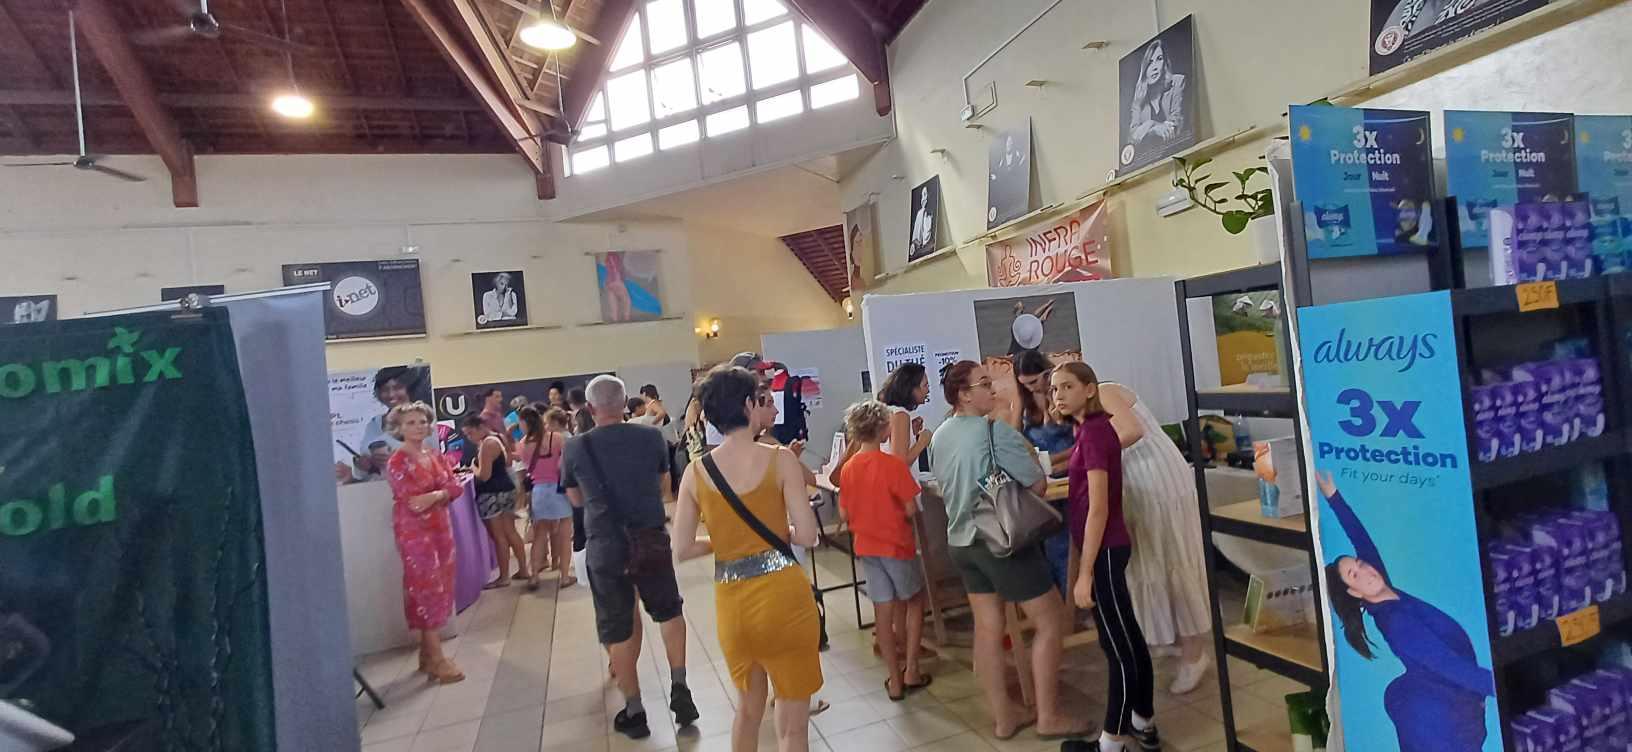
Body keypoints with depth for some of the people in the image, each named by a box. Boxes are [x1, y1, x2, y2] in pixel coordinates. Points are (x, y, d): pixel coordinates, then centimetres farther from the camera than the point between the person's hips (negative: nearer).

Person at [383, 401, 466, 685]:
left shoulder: (435, 454, 9)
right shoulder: (396, 462, -11)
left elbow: (455, 486, 0)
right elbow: (411, 499, -18)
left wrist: (434, 495, -18)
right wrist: (442, 493, -12)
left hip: (440, 527, 7)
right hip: (414, 531, -7)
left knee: (441, 589, 10)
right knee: (428, 590, -5)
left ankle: (427, 653, 22)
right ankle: (436, 659, 0)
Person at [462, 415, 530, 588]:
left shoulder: (487, 444, -18)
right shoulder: (497, 438, 12)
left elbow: (484, 475, -21)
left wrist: (473, 466, -2)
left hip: (492, 494, -10)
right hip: (506, 489, 10)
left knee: (498, 536, -1)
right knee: (510, 532, 14)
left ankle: (503, 577, 6)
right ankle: (523, 570, 19)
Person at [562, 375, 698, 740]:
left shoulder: (575, 448, -5)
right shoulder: (651, 436, -5)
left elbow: (577, 499, 11)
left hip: (605, 546, -1)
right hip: (652, 539, 1)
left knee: (618, 628, 13)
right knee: (668, 610, 23)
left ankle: (633, 711, 22)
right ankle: (679, 688, 15)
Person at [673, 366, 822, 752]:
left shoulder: (696, 472, -2)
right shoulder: (780, 459, -10)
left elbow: (683, 549, 0)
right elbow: (807, 535, -12)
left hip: (731, 602, 4)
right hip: (781, 594, -3)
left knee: (748, 707, 28)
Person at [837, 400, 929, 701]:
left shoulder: (848, 468, -4)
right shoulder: (893, 464, -18)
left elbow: (844, 514, 1)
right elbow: (911, 510, -16)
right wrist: (895, 511, 5)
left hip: (866, 546, 4)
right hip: (897, 544, -4)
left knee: (883, 610, 11)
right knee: (914, 601, 17)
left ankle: (894, 680, 19)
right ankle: (911, 670, 17)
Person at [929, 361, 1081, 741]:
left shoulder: (939, 437, 6)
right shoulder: (996, 430, -17)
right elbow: (1038, 484, -15)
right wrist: (1028, 452, 4)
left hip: (961, 541, 8)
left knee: (987, 628, 13)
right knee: (1050, 619, 7)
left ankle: (1003, 716, 23)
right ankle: (1049, 717, 13)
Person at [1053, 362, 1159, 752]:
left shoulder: (1093, 431, -17)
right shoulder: (1093, 428, 10)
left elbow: (1098, 508, -21)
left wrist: (1085, 573, -19)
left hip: (1104, 551, -10)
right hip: (1106, 548, 10)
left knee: (1118, 646, 1)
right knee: (1128, 639, 17)